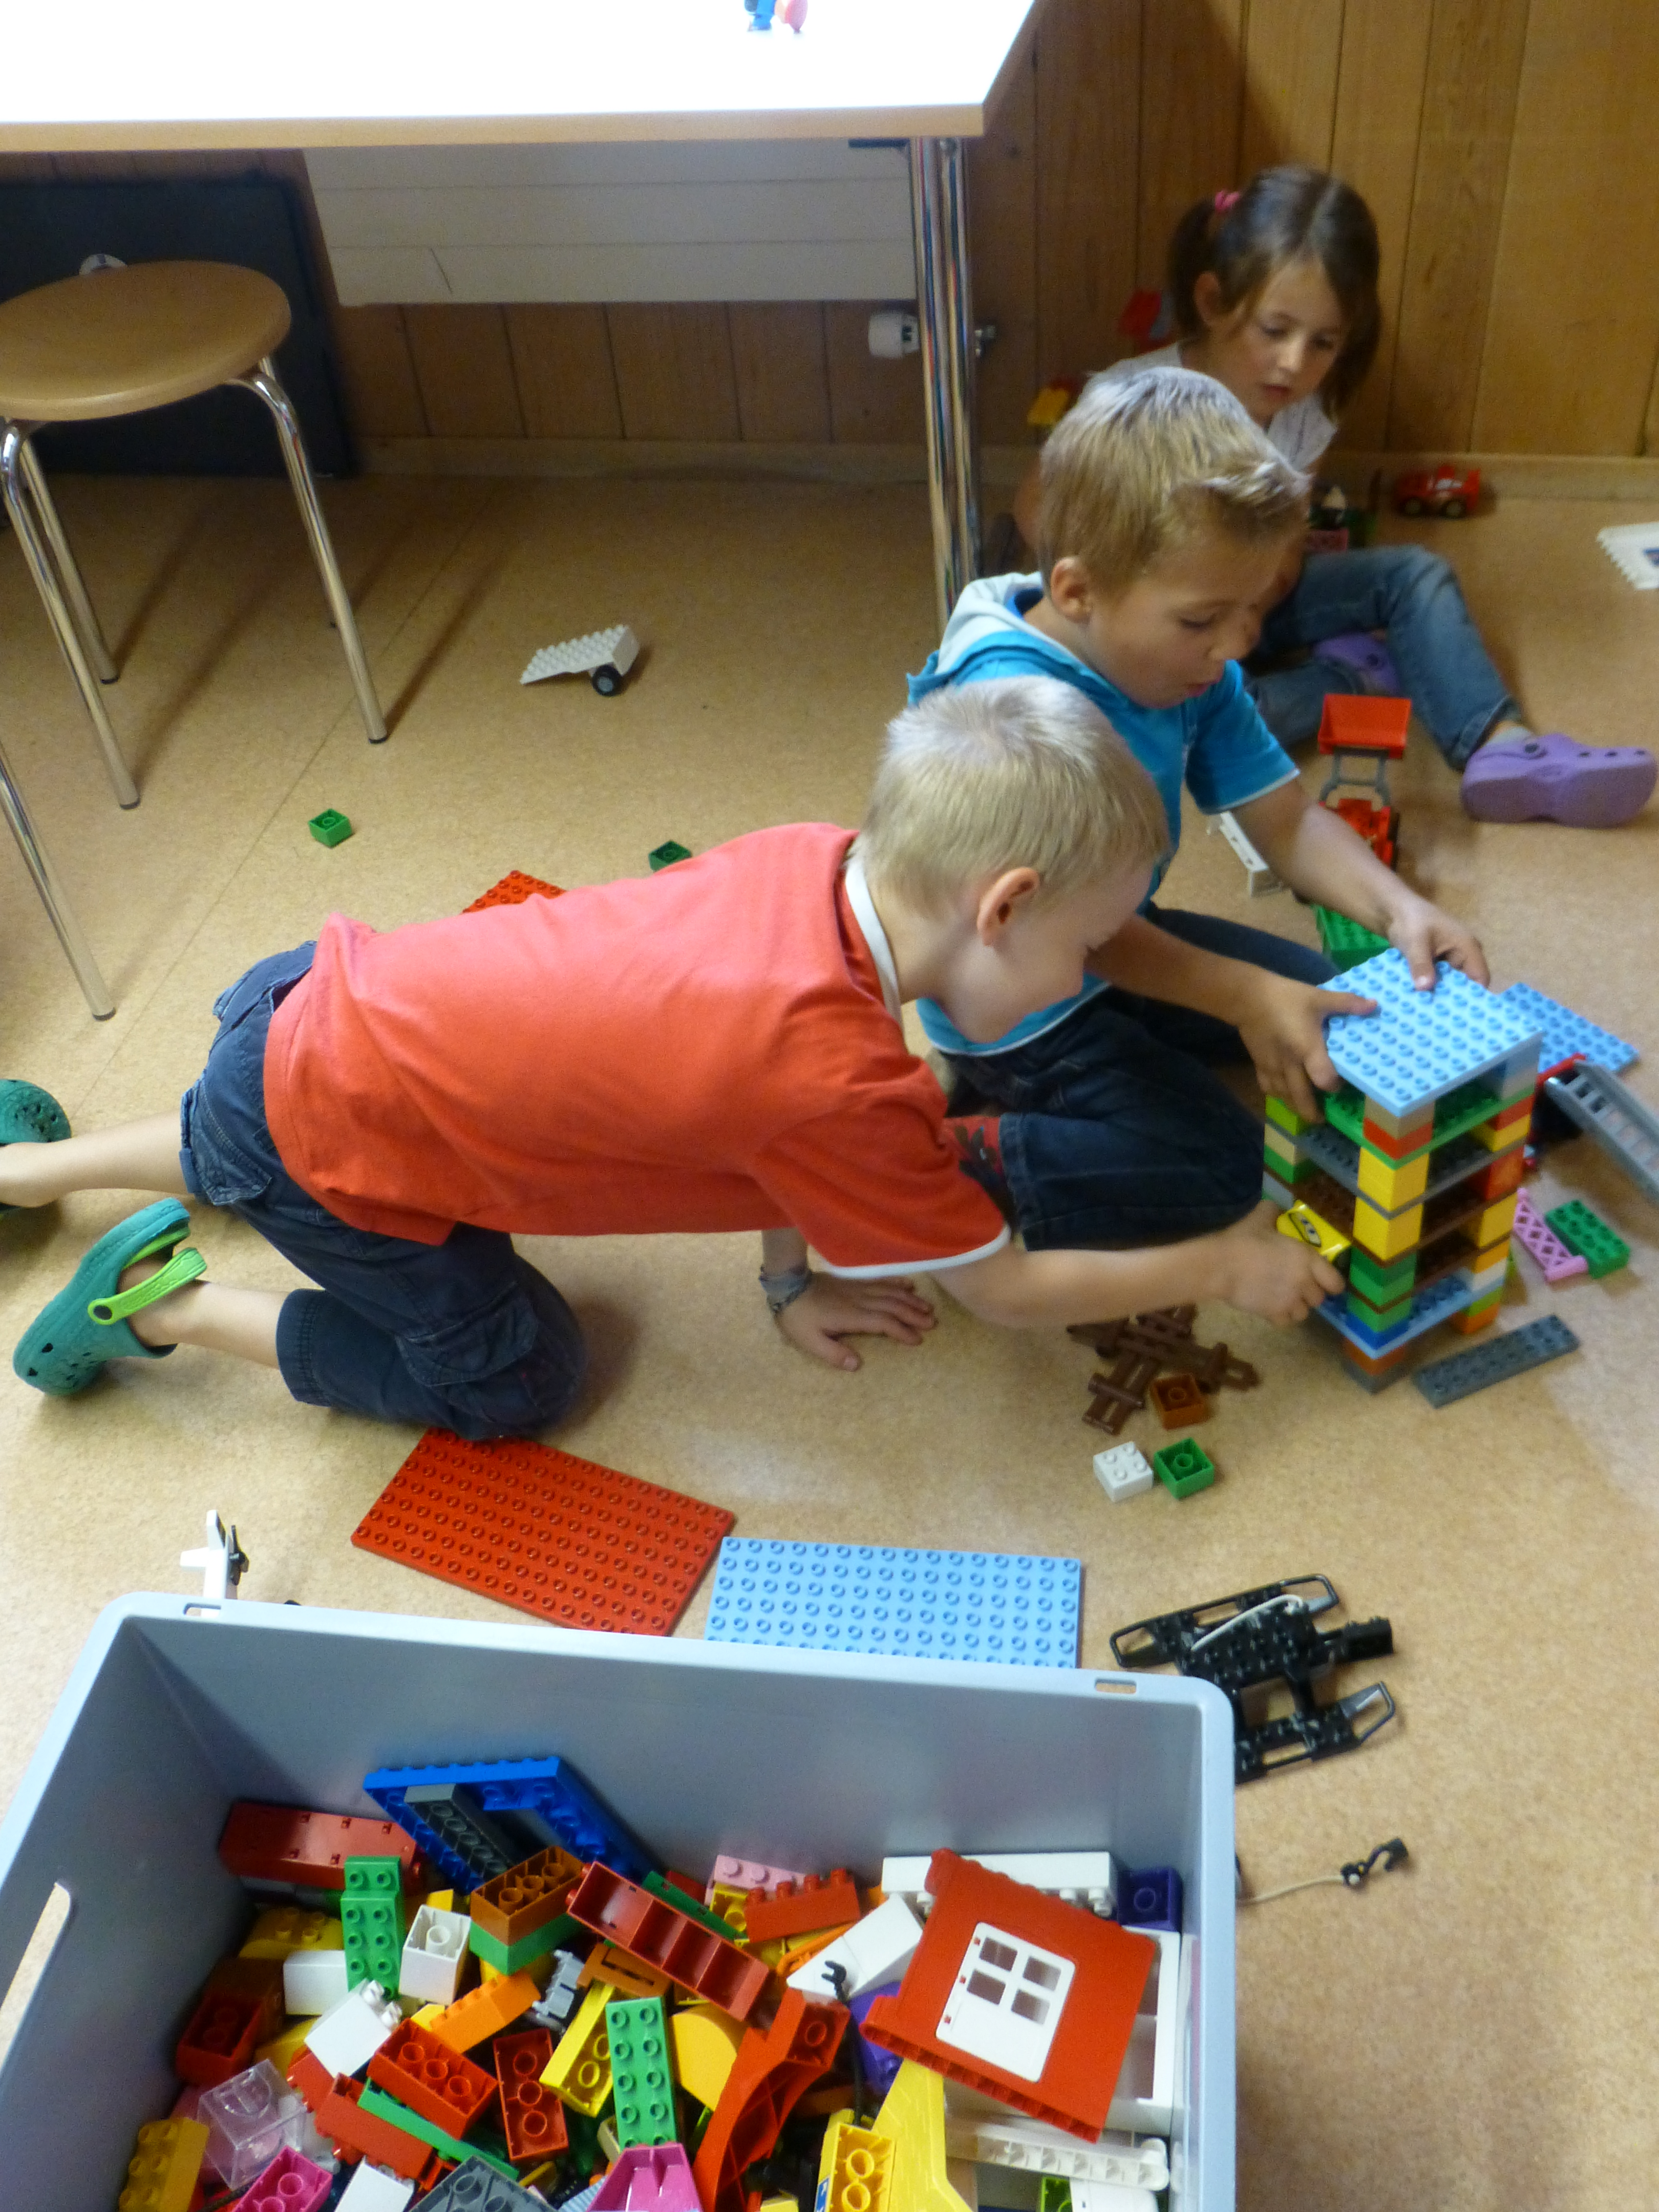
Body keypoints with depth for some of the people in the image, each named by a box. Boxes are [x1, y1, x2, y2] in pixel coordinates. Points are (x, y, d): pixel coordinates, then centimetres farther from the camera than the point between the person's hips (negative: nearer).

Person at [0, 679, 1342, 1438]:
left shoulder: (812, 863, -12)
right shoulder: (845, 1085, -32)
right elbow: (1006, 1290, -17)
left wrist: (794, 1278, 10)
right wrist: (1228, 1265, -5)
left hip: (328, 1001, 7)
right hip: (332, 1147, -7)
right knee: (515, 1378, 12)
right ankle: (169, 1302, 14)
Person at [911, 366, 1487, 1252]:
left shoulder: (1193, 670, -8)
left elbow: (1287, 820, -2)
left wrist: (1397, 906, -19)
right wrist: (1241, 995, -35)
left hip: (1125, 945, 9)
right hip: (1019, 1014, -9)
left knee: (1322, 1001, 15)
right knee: (1221, 1166, -14)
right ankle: (961, 1155, -7)